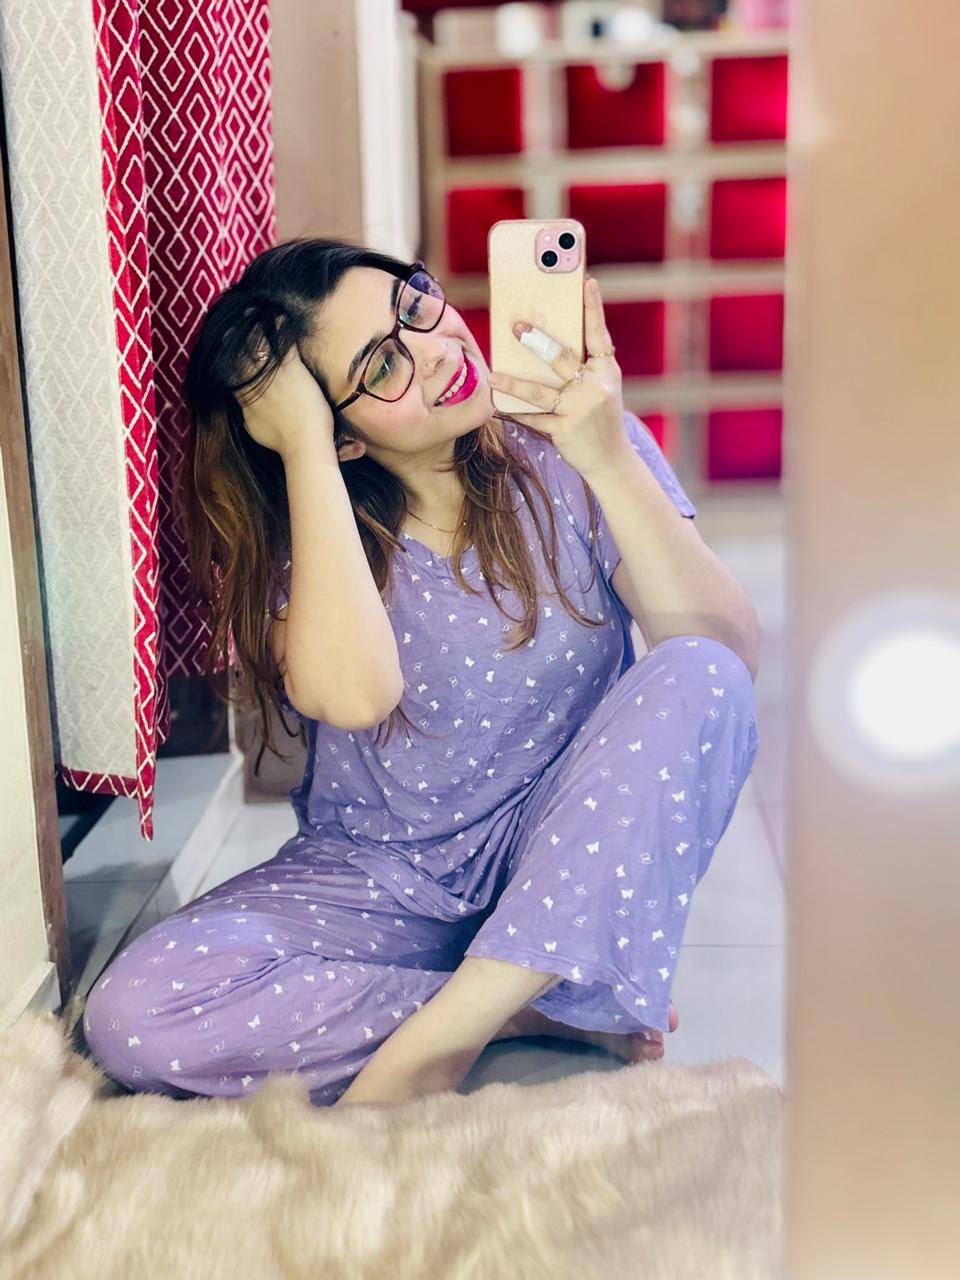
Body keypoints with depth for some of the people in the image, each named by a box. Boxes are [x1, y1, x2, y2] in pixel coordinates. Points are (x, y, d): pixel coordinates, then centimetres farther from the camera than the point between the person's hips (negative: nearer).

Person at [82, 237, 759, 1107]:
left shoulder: (561, 451, -9)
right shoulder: (286, 528, -9)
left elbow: (726, 650, -20)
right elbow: (352, 693, -32)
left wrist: (614, 466, -32)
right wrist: (303, 445, -27)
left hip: (572, 861, 0)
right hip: (377, 879, 1)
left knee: (699, 679, -29)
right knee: (134, 1016, -23)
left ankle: (426, 1052, -26)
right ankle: (542, 1010, -14)